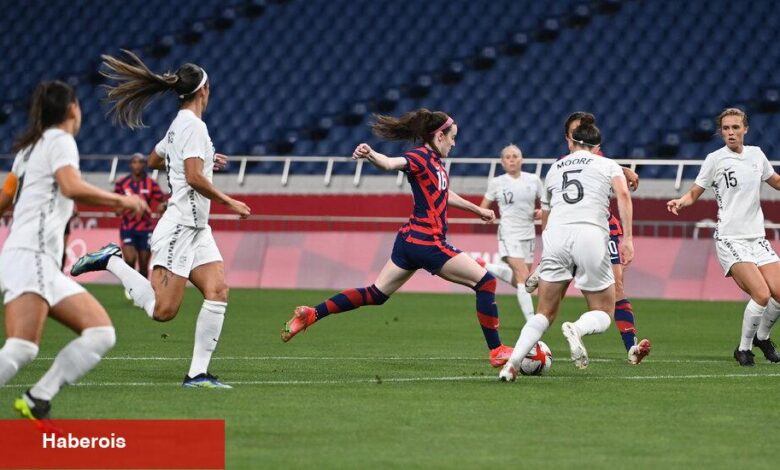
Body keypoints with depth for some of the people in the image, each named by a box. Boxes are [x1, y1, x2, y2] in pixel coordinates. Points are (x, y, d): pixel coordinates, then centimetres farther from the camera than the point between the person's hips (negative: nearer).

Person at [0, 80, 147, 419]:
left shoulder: (29, 147, 25)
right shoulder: (60, 140, -1)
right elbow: (72, 187, -18)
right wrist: (121, 201, -9)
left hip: (45, 265, 9)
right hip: (30, 256, -9)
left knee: (101, 334, -1)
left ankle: (36, 401, -9)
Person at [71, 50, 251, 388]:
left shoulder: (178, 124, 17)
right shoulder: (193, 125, -12)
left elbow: (153, 160, 32)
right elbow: (194, 178, -21)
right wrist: (229, 203, -12)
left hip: (196, 228, 10)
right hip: (179, 228, -10)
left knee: (217, 291, -4)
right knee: (163, 310, -12)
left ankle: (198, 373, -6)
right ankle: (111, 261, 3)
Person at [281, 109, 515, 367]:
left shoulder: (434, 161, 15)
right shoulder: (420, 157, -13)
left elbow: (445, 195, 33)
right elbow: (391, 163, -33)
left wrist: (478, 209, 46)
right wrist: (370, 154, -55)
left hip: (410, 240, 10)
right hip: (426, 242, -10)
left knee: (376, 294, 14)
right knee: (485, 281, -4)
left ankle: (310, 314, 10)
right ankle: (497, 351, -2)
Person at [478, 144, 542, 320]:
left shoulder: (533, 180, 5)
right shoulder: (496, 183, 0)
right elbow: (482, 208, 9)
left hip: (528, 235, 4)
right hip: (509, 234, -4)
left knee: (518, 282, 10)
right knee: (523, 277, -19)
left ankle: (486, 267, 33)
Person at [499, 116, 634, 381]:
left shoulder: (555, 168, 26)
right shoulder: (607, 165, 17)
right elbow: (623, 195, -2)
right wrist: (627, 237, -6)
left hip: (555, 233, 3)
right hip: (591, 235, -3)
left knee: (545, 313, 11)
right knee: (604, 314, 10)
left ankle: (512, 363, -9)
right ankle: (577, 329, -23)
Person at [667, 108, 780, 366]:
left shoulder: (756, 154, 9)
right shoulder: (715, 159, -4)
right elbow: (694, 193, 1)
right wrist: (680, 201, -19)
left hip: (757, 237, 5)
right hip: (729, 239, -5)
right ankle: (744, 348, -1)